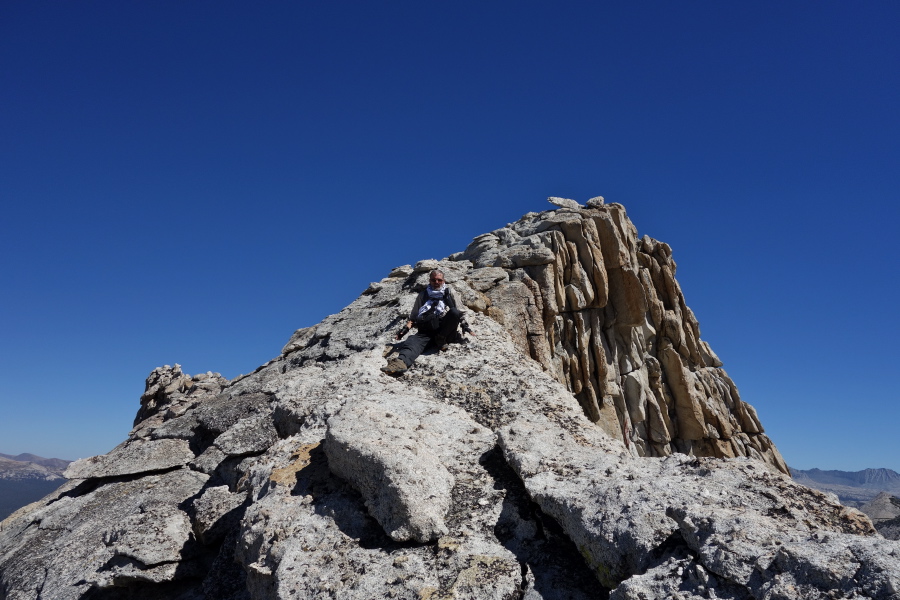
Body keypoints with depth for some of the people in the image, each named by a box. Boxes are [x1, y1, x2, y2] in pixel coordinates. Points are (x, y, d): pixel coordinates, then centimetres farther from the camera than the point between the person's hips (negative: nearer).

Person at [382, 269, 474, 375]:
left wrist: (465, 326, 3)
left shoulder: (449, 292, 21)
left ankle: (441, 339, -20)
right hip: (426, 329, 0)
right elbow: (413, 315, 21)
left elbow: (459, 311, 17)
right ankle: (401, 362, -63)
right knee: (415, 340, -34)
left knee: (454, 312, -31)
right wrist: (406, 328, 4)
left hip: (444, 329, 0)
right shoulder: (423, 294, 24)